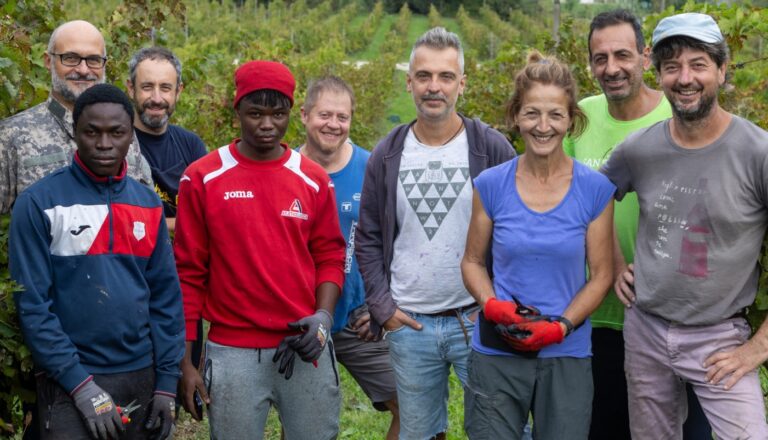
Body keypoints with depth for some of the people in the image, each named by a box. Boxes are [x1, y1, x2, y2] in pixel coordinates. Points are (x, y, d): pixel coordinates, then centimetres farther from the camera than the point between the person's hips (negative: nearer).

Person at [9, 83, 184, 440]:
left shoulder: (148, 204, 6)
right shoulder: (38, 203, -8)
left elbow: (166, 295, 7)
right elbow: (32, 304, -11)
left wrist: (167, 382, 2)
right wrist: (81, 383, -15)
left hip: (142, 376, 4)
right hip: (70, 384, -4)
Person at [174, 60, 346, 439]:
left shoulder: (314, 179, 4)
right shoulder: (202, 178, -3)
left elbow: (329, 257, 10)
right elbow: (188, 272, -1)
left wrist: (323, 316, -7)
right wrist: (184, 361, -3)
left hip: (306, 347, 2)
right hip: (232, 353, -2)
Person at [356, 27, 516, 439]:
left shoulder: (492, 148, -5)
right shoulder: (387, 154, 3)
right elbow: (368, 240, 8)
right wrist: (382, 306, 0)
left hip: (479, 320, -2)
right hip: (408, 325, 3)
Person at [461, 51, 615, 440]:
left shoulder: (595, 189, -3)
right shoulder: (490, 185, -2)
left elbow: (601, 275, 1)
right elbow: (473, 261, 7)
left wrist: (561, 326, -13)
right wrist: (492, 304, -12)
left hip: (566, 355, 0)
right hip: (496, 354, 0)